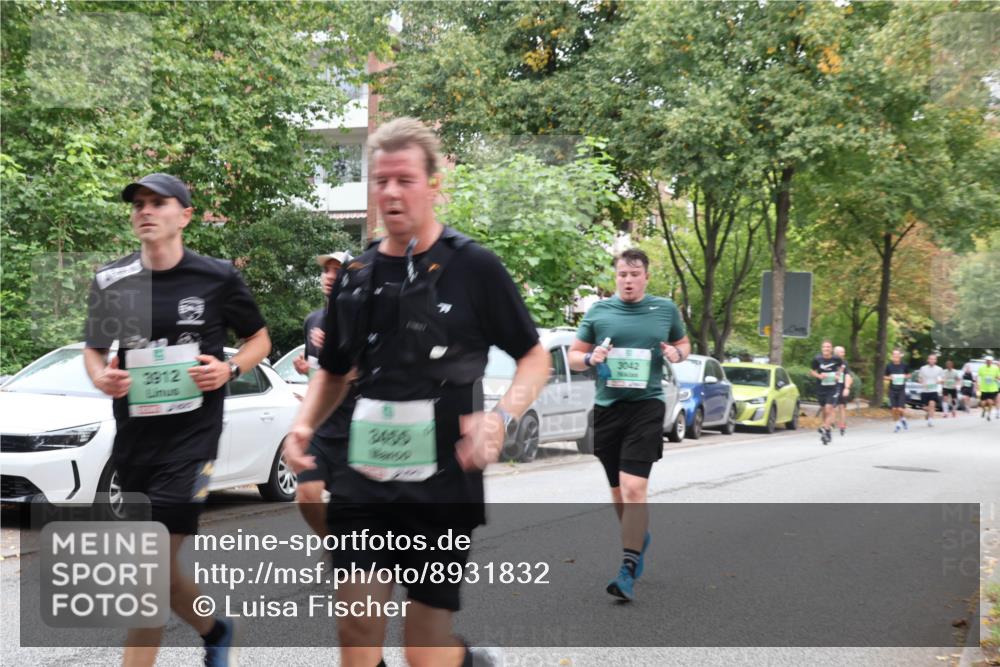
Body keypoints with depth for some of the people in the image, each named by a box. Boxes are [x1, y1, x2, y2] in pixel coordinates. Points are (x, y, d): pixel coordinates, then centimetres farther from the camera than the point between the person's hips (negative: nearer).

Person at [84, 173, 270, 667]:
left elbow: (260, 339, 8)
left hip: (192, 436, -4)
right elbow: (93, 348, 16)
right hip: (133, 439, 4)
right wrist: (100, 377, -7)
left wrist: (229, 369, -12)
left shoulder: (217, 278, -4)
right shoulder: (110, 281, 3)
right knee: (160, 569, 15)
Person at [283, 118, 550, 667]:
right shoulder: (355, 276, 8)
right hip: (365, 481, 4)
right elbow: (333, 371, 19)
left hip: (444, 484, -4)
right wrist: (304, 425, 0)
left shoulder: (473, 266, -5)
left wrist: (502, 417, -19)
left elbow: (534, 357, 0)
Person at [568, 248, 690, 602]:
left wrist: (677, 353, -4)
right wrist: (590, 358, -12)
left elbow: (683, 344, 19)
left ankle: (628, 571, -13)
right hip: (606, 407, 3)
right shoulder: (598, 311, 4)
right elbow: (574, 356, 10)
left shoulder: (666, 309, 4)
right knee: (618, 491, 13)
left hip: (646, 406, -3)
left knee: (634, 487, -16)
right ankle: (639, 537, 40)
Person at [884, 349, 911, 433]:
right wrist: (889, 378, -12)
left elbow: (908, 375, 13)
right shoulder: (889, 365, -1)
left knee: (900, 409, -9)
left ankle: (903, 419, 23)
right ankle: (897, 424, 19)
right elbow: (885, 377, 9)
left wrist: (905, 377, -9)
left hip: (901, 390, -1)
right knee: (894, 409, 0)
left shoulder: (904, 365, -2)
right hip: (892, 390, 1)